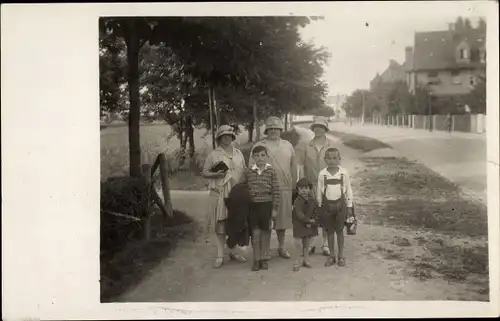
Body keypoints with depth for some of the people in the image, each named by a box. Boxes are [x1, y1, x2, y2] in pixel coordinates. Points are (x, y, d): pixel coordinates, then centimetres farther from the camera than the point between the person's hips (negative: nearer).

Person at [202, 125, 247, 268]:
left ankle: (233, 252, 20)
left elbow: (244, 171, 21)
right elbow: (204, 173, 2)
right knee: (220, 224, -3)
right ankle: (220, 255, 3)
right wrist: (215, 174, -16)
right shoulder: (213, 154, 2)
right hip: (219, 193, -4)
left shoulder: (238, 153, 14)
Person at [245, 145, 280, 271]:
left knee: (265, 232, 9)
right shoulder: (249, 172, 1)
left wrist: (275, 208, -5)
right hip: (253, 204, 1)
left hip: (267, 204, -1)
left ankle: (264, 258, 22)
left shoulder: (271, 171, -5)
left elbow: (276, 191, -3)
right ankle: (256, 259, 13)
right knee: (255, 232, 2)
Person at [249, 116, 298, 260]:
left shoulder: (288, 146, 12)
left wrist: (294, 186, 11)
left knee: (283, 218, 11)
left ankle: (281, 247, 24)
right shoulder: (259, 146, 1)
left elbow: (294, 167, 15)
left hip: (285, 189, 3)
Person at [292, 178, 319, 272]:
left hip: (310, 225, 5)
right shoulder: (297, 201, -14)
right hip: (299, 225, -4)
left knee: (307, 244, 13)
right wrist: (309, 220, -20)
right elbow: (299, 214, -20)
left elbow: (315, 213, 4)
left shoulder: (312, 200, 2)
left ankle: (305, 260, 24)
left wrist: (313, 221, -11)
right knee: (299, 243, -4)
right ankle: (298, 261, 5)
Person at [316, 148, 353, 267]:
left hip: (340, 204, -1)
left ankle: (341, 256, 18)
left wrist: (349, 206, 3)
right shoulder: (322, 174, -5)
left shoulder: (344, 173, -6)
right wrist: (319, 206, 5)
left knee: (339, 230, 6)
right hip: (327, 204, 1)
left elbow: (348, 189, 1)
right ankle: (332, 255, 20)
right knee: (330, 231, 8)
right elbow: (319, 191, 3)